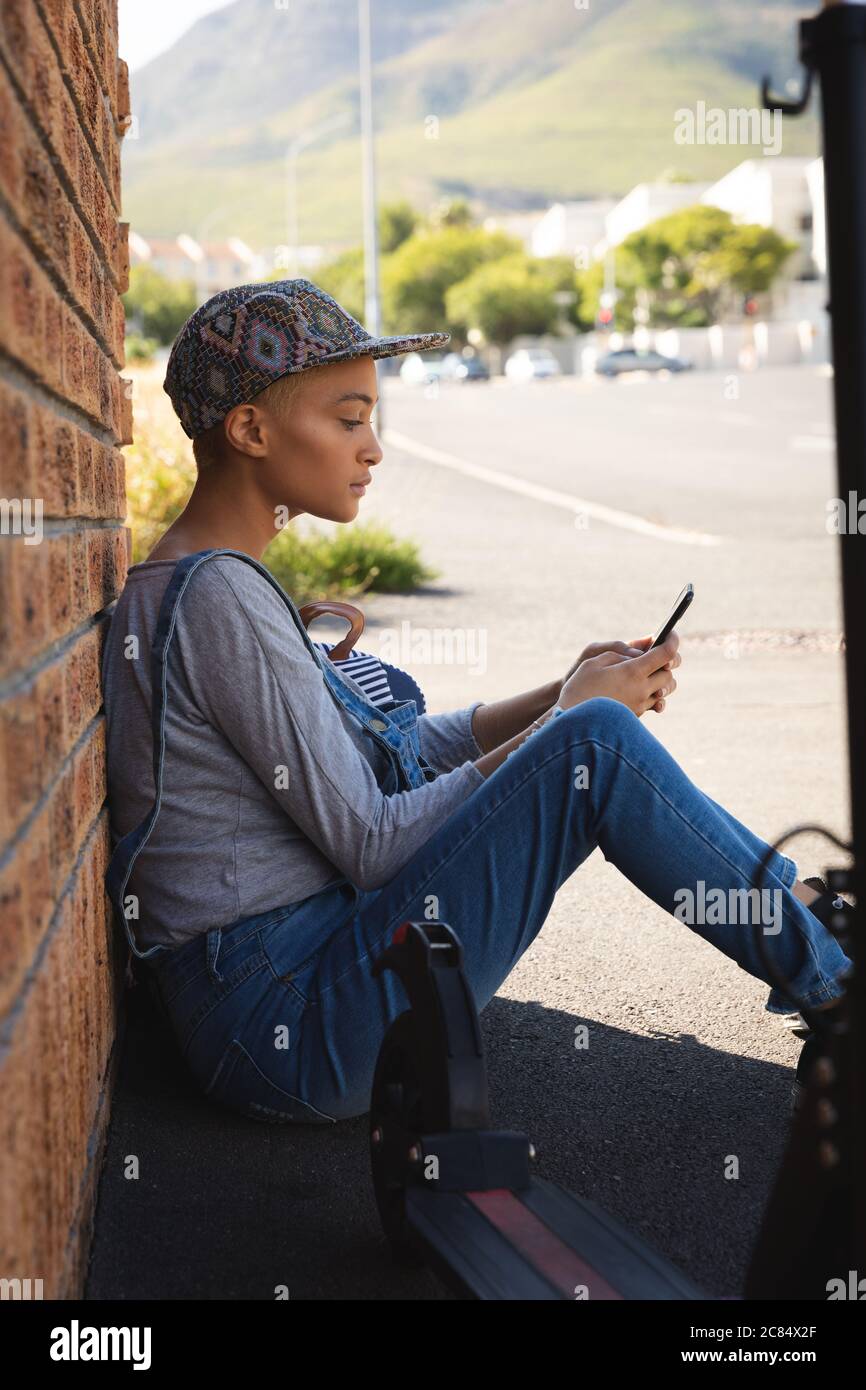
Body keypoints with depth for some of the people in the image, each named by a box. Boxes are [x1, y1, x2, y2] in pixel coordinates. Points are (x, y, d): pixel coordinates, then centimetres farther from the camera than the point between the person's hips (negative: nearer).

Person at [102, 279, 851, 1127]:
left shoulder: (183, 583, 14)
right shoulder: (221, 597, -16)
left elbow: (400, 756, 15)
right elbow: (371, 844, -17)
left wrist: (561, 696, 3)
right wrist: (571, 722, -8)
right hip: (290, 1028, -10)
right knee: (600, 744, -16)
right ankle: (833, 983, 0)